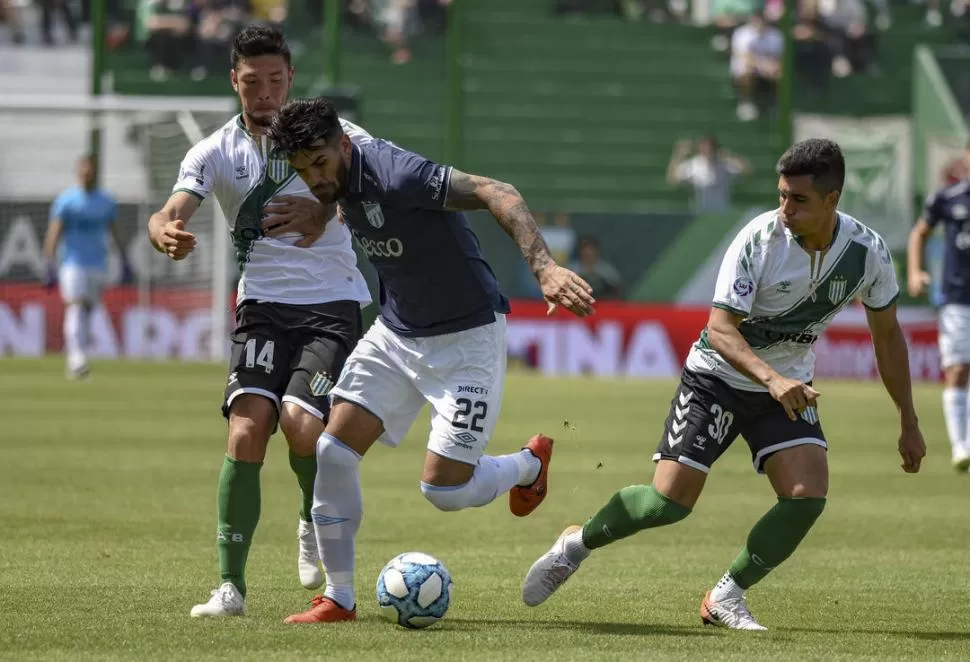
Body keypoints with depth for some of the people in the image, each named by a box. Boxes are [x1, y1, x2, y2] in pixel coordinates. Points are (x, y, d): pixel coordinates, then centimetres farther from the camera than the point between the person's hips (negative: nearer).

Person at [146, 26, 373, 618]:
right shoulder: (217, 153, 2)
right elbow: (169, 215, -12)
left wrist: (324, 210, -35)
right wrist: (167, 234, -38)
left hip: (333, 305, -1)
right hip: (262, 307, 1)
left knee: (301, 422, -22)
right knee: (247, 431, -17)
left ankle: (315, 524, 11)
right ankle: (231, 586, -11)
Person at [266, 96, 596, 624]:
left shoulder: (393, 174, -30)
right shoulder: (344, 181, -5)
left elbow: (497, 194, -38)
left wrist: (544, 267, -48)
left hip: (467, 337, -7)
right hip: (394, 334, 7)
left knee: (444, 490, -10)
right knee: (332, 452, -7)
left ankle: (529, 463, 24)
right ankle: (338, 598, 5)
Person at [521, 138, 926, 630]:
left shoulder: (867, 252, -12)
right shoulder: (759, 240, -25)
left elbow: (887, 335, 4)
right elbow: (719, 329, -27)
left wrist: (909, 423, 7)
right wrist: (772, 378, -44)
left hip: (788, 387, 4)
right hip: (718, 376, -3)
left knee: (808, 494, -19)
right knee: (670, 501, -12)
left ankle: (726, 599, 0)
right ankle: (577, 544, 17)